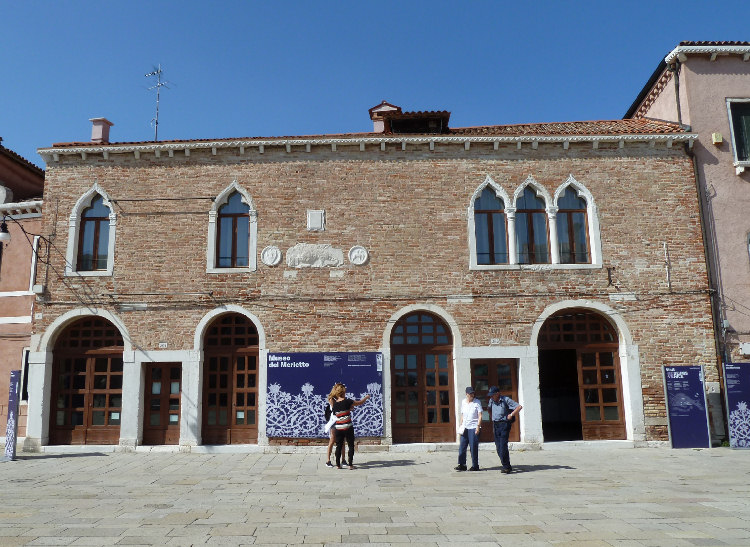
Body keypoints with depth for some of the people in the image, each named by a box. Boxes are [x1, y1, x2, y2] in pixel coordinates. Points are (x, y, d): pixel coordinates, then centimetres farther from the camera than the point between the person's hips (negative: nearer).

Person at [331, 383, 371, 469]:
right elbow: (359, 403, -1)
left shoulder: (334, 404, 1)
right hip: (348, 428, -4)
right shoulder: (347, 401, -11)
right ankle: (350, 464, 5)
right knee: (351, 446, 6)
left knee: (339, 446, 11)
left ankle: (338, 464, 13)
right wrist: (366, 397, 16)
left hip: (338, 428, 4)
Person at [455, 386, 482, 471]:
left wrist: (478, 426, -15)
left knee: (474, 447, -3)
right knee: (462, 447, 1)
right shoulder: (463, 402, 12)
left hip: (473, 427, -5)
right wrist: (460, 425, 14)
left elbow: (480, 415, -6)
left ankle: (475, 466, 7)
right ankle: (462, 465, 8)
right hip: (465, 427, 5)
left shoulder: (477, 402, -2)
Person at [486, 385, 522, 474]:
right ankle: (507, 466, 13)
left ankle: (506, 467, -10)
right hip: (495, 425, 6)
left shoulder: (506, 400, -8)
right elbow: (489, 409, 33)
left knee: (503, 446, -14)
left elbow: (519, 407, -9)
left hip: (504, 424, -6)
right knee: (498, 447, 4)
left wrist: (511, 415, -11)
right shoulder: (491, 401, 10)